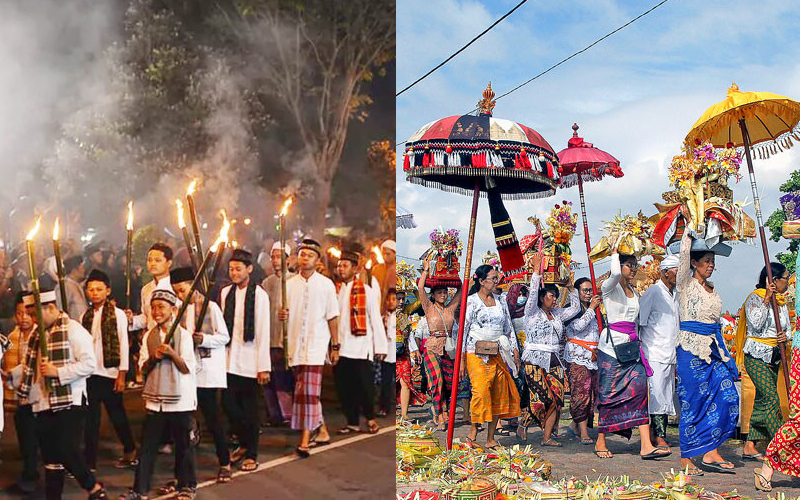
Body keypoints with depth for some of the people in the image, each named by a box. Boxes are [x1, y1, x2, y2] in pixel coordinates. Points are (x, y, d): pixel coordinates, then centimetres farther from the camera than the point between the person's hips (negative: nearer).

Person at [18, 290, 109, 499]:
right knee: (50, 456, 10)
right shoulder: (36, 333, 14)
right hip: (43, 404, 7)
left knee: (65, 450, -12)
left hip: (69, 402, -7)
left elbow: (89, 364, -15)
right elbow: (29, 367, 24)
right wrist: (23, 390, 11)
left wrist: (57, 372, -20)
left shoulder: (73, 329, -8)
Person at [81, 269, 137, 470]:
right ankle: (89, 461, 9)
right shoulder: (85, 316, 8)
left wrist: (122, 374, -8)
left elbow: (123, 345, -4)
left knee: (117, 414, 8)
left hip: (110, 373, -3)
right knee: (90, 418, 4)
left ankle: (130, 451, 27)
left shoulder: (117, 314, -3)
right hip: (89, 374, 3)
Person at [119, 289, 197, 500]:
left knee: (183, 445, 6)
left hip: (180, 399, -3)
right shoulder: (148, 336, 7)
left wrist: (171, 353, -22)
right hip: (155, 398, 3)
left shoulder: (183, 335, -6)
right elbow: (143, 369, 7)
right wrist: (154, 357, -12)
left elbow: (188, 369, -9)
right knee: (147, 445, 3)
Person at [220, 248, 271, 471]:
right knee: (229, 404, 4)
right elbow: (223, 326, 11)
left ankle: (251, 455, 14)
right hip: (230, 359, 4)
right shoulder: (226, 292, 7)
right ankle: (244, 444, 27)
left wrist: (264, 366, -10)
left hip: (249, 361, -4)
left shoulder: (259, 295, -7)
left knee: (249, 409, 3)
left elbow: (263, 332, -8)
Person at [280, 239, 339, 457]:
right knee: (305, 391, 11)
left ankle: (305, 439, -12)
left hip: (316, 344, -4)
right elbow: (286, 314, 14)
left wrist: (335, 346, 1)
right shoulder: (289, 284, 9)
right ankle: (321, 431, 26)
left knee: (309, 391, -12)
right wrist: (281, 315, -10)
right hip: (295, 345, 4)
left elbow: (332, 317, 2)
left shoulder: (326, 284, 1)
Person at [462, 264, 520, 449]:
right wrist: (462, 358, -8)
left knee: (499, 393, 1)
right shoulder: (471, 301, -1)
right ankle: (473, 432, -3)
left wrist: (514, 351, 12)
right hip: (477, 353, -5)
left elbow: (508, 328, 20)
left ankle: (491, 439, 6)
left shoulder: (500, 301, 15)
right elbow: (463, 329, -3)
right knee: (480, 391, -17)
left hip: (498, 353, 5)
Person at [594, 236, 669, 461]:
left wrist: (637, 345, 17)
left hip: (631, 345, 6)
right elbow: (615, 274, -26)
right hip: (612, 345, -6)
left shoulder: (634, 292, 19)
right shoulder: (609, 287, -3)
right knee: (610, 394, -2)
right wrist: (614, 251, -12)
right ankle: (600, 443, 12)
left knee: (640, 390, -7)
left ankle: (646, 446, -13)